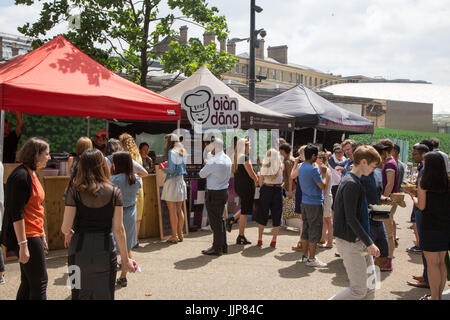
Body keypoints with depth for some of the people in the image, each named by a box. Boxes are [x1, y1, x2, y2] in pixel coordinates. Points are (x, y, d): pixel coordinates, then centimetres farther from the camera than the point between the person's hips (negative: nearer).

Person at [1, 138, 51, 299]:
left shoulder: (32, 174, 14)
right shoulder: (21, 176, -16)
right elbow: (16, 213, -20)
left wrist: (42, 236, 22)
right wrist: (23, 245, -21)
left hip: (34, 235, 9)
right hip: (26, 237, -9)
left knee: (29, 283, 15)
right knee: (40, 282, -5)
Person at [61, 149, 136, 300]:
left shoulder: (75, 191, -7)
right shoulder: (114, 192, -6)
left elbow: (65, 227, -8)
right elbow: (119, 229, -6)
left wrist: (68, 233, 16)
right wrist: (125, 259, 2)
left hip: (79, 252, 0)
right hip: (106, 252, 0)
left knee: (80, 294, 15)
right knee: (104, 295, 14)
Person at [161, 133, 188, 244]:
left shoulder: (172, 152, -11)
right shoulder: (183, 152, 12)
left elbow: (171, 170, -17)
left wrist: (163, 169, 2)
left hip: (172, 181, -8)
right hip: (181, 181, 8)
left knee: (172, 211, -2)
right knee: (179, 210, 13)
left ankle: (174, 236, 2)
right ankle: (180, 234, 19)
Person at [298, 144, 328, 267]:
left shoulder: (301, 167, 9)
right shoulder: (313, 169, -19)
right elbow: (322, 186, -15)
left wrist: (320, 173, 14)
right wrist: (324, 174, -2)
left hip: (304, 202, 9)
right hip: (315, 203, -9)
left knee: (306, 228, 15)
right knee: (315, 230, -1)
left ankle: (305, 255, 23)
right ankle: (311, 259, 3)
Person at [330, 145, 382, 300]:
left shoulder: (353, 180, 13)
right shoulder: (351, 184, -18)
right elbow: (350, 219, -22)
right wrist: (369, 243, -20)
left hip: (359, 241, 10)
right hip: (350, 242, -10)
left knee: (370, 283, 14)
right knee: (359, 289, -6)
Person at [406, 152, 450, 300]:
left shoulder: (424, 182, -11)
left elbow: (421, 206, -10)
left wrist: (412, 195, 7)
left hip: (430, 226, -5)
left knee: (432, 263, 3)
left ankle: (434, 297, 10)